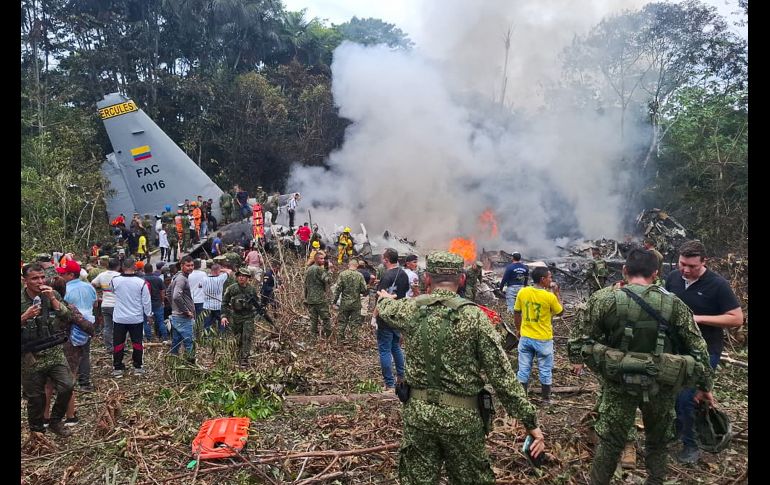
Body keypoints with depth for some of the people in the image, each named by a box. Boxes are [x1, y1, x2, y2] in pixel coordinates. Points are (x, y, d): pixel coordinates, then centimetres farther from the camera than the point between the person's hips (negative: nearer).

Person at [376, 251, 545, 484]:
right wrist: (531, 422, -7)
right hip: (462, 416, -2)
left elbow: (386, 308, 22)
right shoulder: (474, 316, -13)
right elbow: (502, 375, -13)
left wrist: (385, 298, 46)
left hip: (418, 411, 2)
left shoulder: (412, 308, -4)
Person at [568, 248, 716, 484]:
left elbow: (579, 336, -7)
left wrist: (577, 360, 12)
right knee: (658, 442, 22)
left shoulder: (603, 299, -12)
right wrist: (705, 385, 10)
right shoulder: (674, 304, -6)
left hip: (619, 384, -1)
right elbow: (698, 348, -1)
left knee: (609, 441, 11)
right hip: (661, 386, 2)